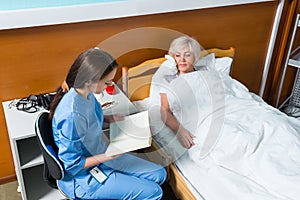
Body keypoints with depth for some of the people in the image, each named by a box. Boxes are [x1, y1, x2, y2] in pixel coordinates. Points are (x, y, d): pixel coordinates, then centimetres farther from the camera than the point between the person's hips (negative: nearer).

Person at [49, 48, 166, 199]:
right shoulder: (71, 114, -35)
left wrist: (110, 118, -2)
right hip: (82, 177, -8)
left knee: (159, 174, 8)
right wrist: (109, 156, -23)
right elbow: (72, 165, -24)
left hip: (98, 156, 8)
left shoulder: (87, 94, -10)